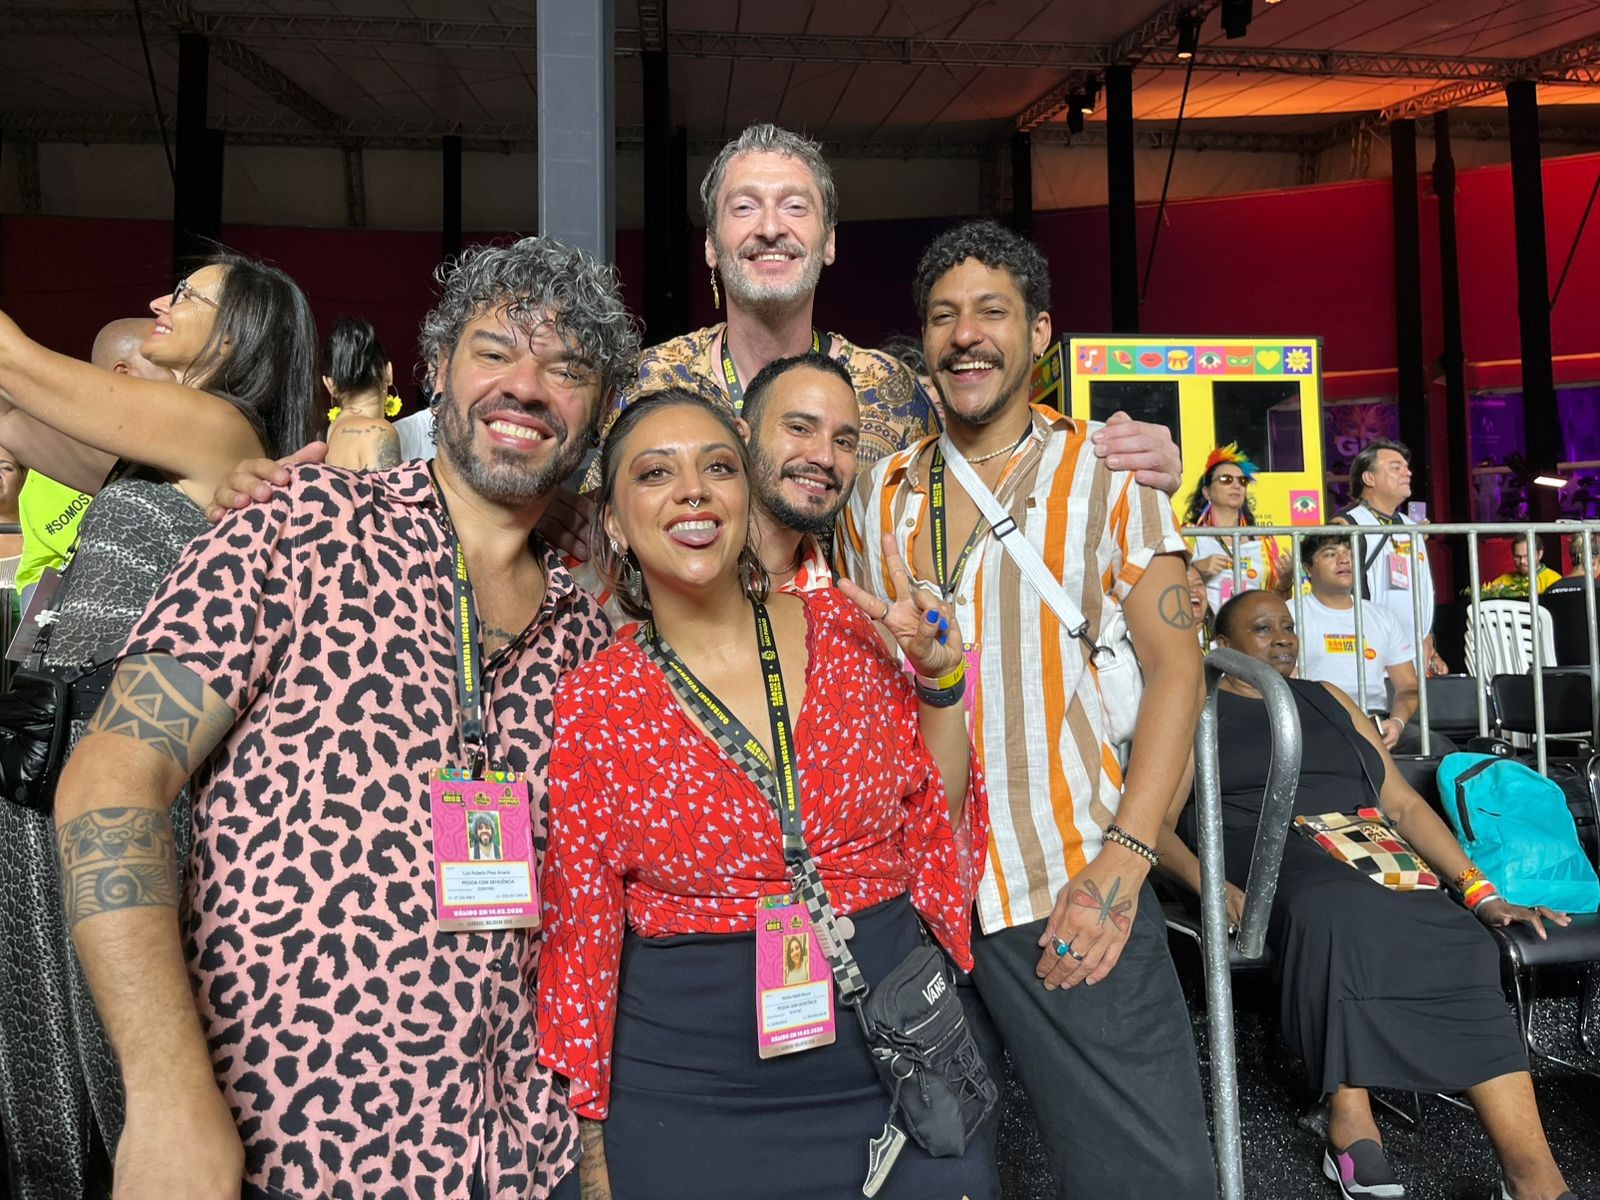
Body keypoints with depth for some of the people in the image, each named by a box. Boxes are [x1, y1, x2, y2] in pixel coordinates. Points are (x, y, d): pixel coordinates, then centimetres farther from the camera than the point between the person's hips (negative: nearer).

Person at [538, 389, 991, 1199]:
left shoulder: (843, 626, -3)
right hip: (693, 1096, -1)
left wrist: (938, 681, -9)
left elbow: (939, 828, 4)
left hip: (899, 1062, 2)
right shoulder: (592, 705, -8)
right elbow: (580, 935, -1)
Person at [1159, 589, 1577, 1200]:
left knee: (1457, 943, -26)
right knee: (1339, 910, -37)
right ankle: (1352, 1125, -24)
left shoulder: (1326, 699, 25)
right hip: (1267, 855, -4)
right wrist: (1214, 888, -18)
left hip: (1366, 855, 4)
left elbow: (1404, 805, 19)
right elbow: (1158, 824, 1)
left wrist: (1480, 892, 5)